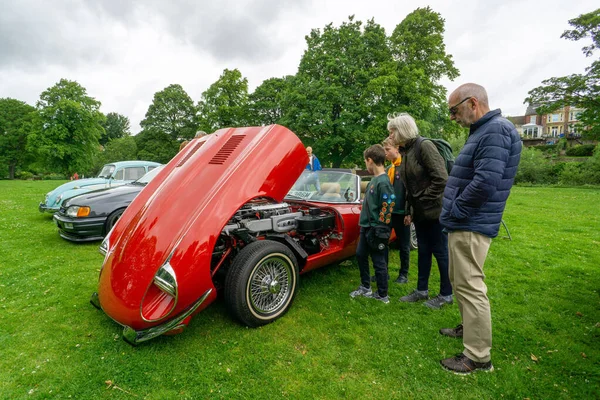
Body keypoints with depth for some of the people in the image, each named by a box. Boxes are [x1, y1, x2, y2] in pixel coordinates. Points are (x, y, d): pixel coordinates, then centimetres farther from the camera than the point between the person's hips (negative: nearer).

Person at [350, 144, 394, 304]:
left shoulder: (383, 182, -19)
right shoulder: (375, 179, 9)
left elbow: (387, 207, -22)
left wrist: (379, 230, -19)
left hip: (376, 229, -10)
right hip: (366, 226, 10)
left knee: (379, 262, 3)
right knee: (360, 255, 18)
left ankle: (382, 295, 19)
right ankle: (365, 287, 33)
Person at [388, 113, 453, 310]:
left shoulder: (424, 146, -17)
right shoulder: (405, 152, 9)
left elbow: (441, 178, -22)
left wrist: (426, 199, -15)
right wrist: (409, 211, 11)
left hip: (434, 210, -8)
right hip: (419, 212, 8)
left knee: (440, 252, 4)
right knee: (423, 251, 15)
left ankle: (446, 294, 21)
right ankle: (422, 290, 28)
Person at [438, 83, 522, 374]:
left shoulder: (496, 131, -17)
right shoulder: (482, 131, 16)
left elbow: (485, 183, -27)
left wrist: (455, 211, -14)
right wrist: (453, 213, 12)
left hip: (470, 227, -10)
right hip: (463, 224, 10)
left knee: (470, 287, -2)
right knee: (460, 282, 21)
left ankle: (478, 357, 11)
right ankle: (469, 328, 39)